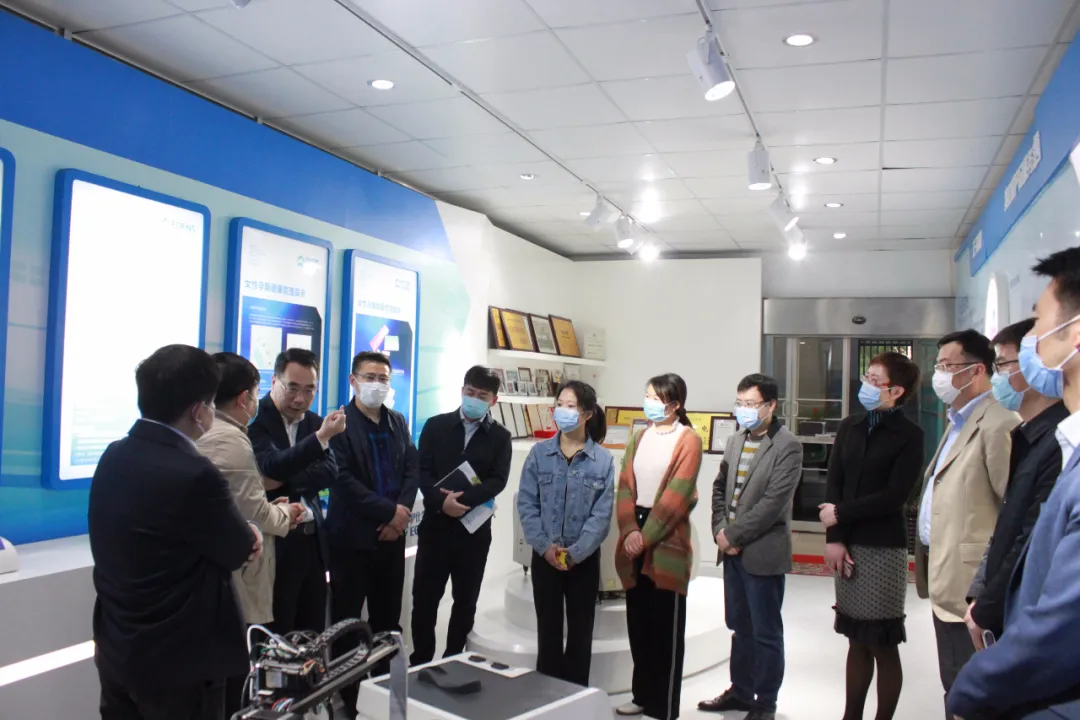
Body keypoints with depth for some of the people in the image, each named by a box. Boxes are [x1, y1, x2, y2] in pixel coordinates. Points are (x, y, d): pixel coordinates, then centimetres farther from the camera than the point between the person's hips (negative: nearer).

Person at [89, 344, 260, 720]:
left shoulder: (114, 457, -1)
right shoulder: (193, 473, -26)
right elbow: (238, 552, -11)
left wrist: (238, 536, -4)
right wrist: (248, 535, 9)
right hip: (177, 660, -8)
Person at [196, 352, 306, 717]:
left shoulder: (201, 433, 9)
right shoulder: (232, 441, -20)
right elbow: (254, 513, -19)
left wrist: (272, 508, 10)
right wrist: (284, 514, -1)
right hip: (234, 577, -9)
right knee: (234, 673, 2)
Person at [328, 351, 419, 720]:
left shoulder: (398, 422, 11)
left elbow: (412, 468, 7)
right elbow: (342, 479, -16)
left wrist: (402, 510, -10)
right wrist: (389, 511, -16)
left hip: (392, 533, 5)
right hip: (352, 535, -5)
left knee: (388, 618, 14)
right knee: (347, 620, 4)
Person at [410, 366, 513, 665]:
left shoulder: (500, 436, 4)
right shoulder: (436, 426, 4)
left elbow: (498, 480, -7)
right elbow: (423, 471, -3)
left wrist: (463, 499, -22)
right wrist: (442, 501, -21)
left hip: (475, 528, 0)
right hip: (435, 524, 0)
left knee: (466, 600, 10)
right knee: (424, 598, 4)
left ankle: (453, 662, 25)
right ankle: (420, 662, 18)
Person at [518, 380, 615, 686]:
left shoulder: (603, 459, -6)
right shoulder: (539, 453, -2)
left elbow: (602, 514, -8)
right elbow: (526, 504, -4)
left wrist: (575, 552, -16)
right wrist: (544, 546, -14)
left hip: (584, 559, -1)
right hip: (544, 556, 1)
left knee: (580, 631, 10)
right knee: (548, 628, 11)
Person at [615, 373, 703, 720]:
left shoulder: (688, 439, -7)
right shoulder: (640, 438, 11)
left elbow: (677, 495, -13)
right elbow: (625, 486, 5)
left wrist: (646, 536, -14)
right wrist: (630, 531, -9)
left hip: (666, 541, -6)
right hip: (635, 541, 6)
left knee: (665, 628, 3)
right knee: (638, 623, 13)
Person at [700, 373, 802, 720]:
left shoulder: (787, 447, -12)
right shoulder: (734, 441, 9)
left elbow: (773, 503, -19)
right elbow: (719, 488, 13)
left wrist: (733, 534, -15)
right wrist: (720, 530, -2)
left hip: (762, 552, -6)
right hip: (732, 551, 7)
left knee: (766, 633, 7)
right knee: (740, 627, 19)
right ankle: (741, 691, 34)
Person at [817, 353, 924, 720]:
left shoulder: (909, 435, -5)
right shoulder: (850, 426, 9)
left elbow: (894, 496, -12)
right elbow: (833, 484, 3)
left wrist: (840, 514, -8)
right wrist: (834, 538, -7)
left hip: (883, 548, -4)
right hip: (848, 545, 4)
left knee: (883, 645, 4)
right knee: (857, 641, 12)